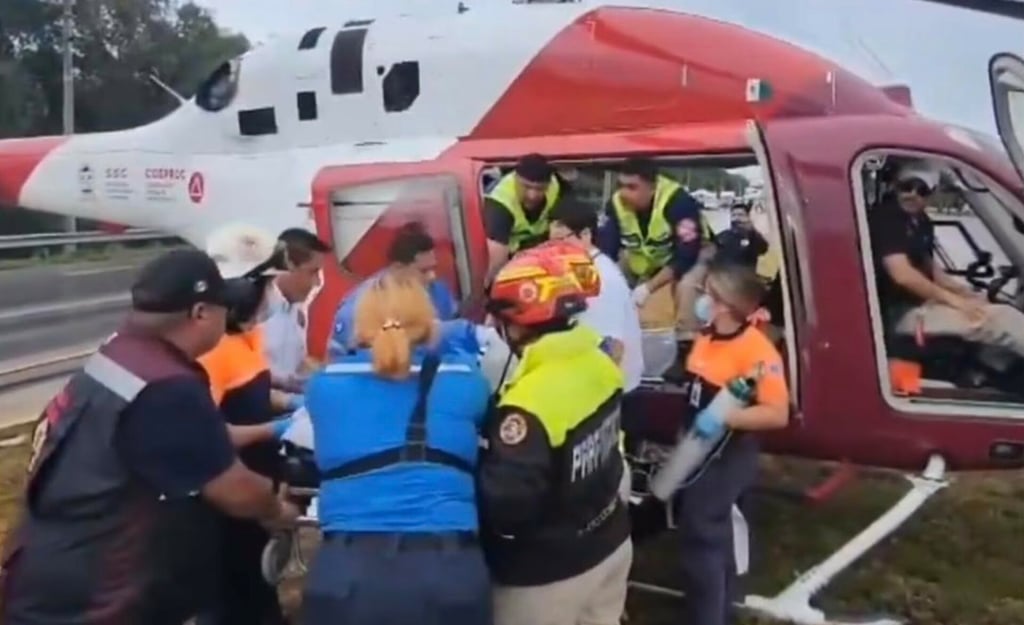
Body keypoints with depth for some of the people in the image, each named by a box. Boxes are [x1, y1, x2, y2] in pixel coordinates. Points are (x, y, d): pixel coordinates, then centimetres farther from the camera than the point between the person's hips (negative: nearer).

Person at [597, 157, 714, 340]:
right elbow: (606, 250, -16)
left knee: (686, 285, -32)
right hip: (648, 255, 6)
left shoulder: (678, 202, -35)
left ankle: (687, 340, -18)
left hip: (694, 252, -5)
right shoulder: (616, 203, -21)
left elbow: (685, 257, -33)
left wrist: (648, 287, -38)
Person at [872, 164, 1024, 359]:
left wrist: (962, 291, 3)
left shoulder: (922, 221, 13)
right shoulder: (885, 217, -15)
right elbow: (903, 275, -25)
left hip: (922, 302, 10)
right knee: (1000, 317, -18)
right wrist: (954, 300, -19)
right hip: (902, 312, -10)